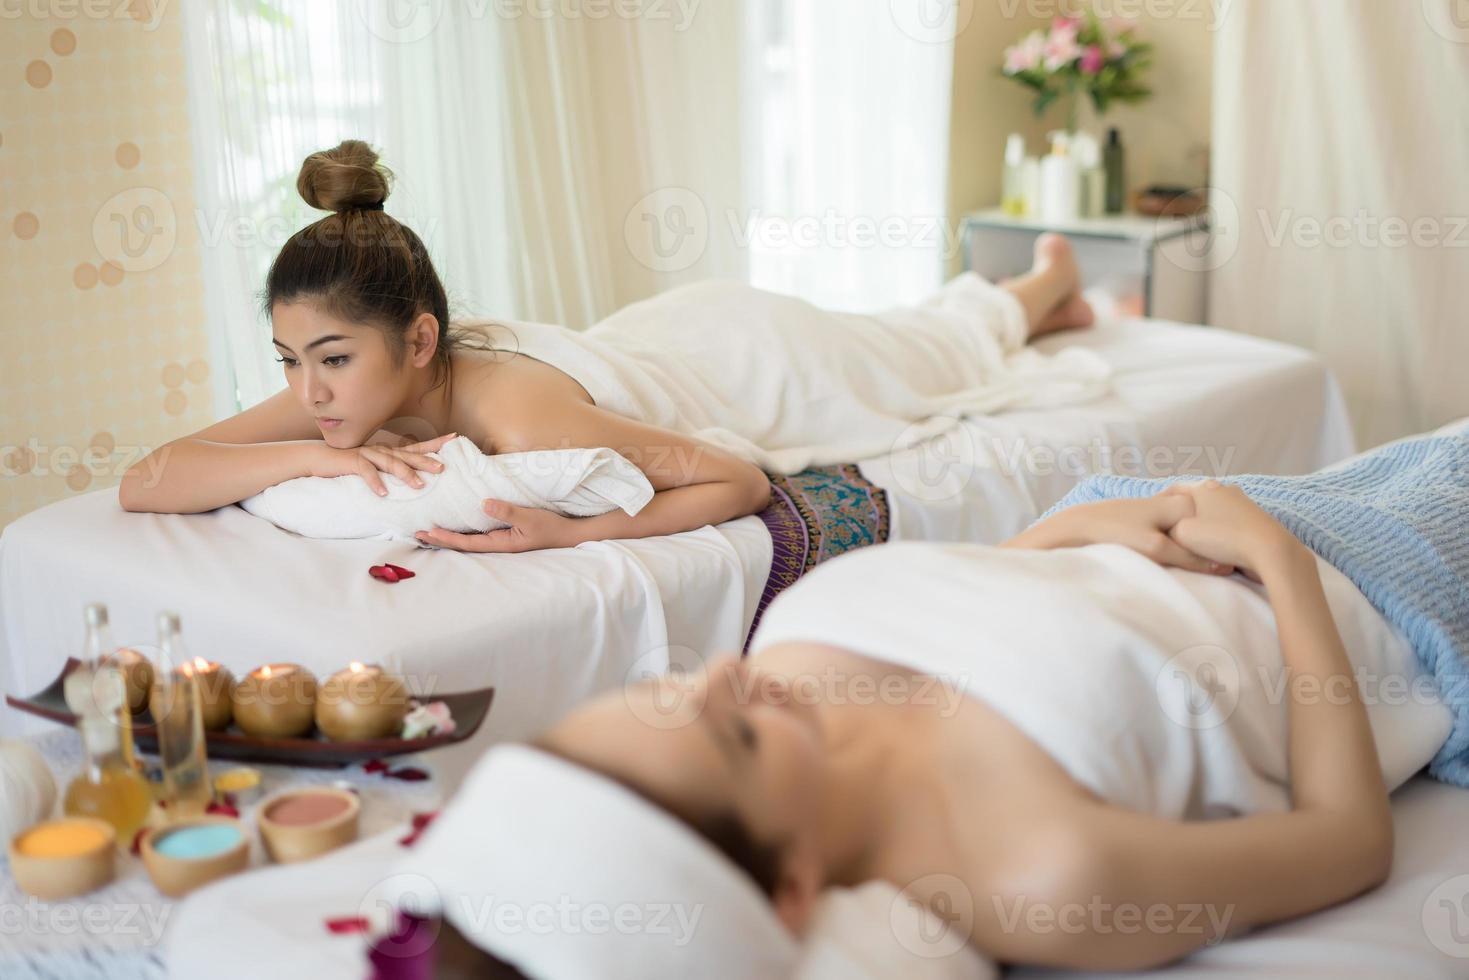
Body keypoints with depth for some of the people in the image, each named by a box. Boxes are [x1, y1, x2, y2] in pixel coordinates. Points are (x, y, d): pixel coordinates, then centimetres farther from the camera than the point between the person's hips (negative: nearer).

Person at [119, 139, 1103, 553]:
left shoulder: (522, 419, -46)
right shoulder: (351, 385, -30)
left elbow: (741, 481, -38)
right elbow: (143, 483, -33)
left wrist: (569, 532, -50)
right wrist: (314, 456, -47)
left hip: (757, 358, -4)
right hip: (671, 332, 5)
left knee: (954, 349, 30)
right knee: (900, 337, 36)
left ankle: (1048, 281, 61)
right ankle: (1033, 295, 64)